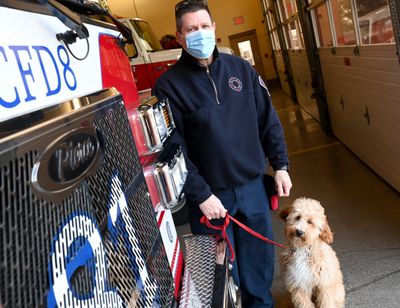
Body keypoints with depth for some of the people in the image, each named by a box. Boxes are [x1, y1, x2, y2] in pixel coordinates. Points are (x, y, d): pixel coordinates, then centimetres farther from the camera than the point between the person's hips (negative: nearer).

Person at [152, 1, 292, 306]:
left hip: (253, 187, 4)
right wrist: (200, 195, -14)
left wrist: (280, 166, 5)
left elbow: (268, 120, 8)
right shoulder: (169, 85, -9)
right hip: (209, 195, -3)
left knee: (260, 261, 19)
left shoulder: (240, 68, 3)